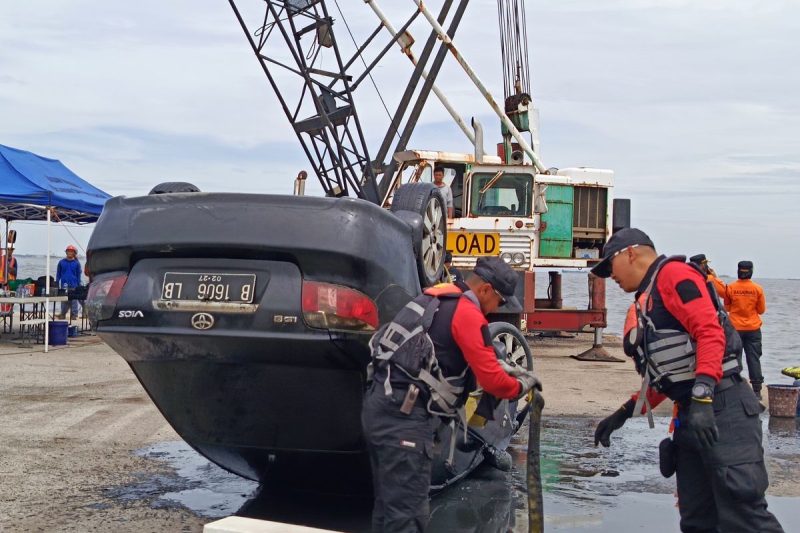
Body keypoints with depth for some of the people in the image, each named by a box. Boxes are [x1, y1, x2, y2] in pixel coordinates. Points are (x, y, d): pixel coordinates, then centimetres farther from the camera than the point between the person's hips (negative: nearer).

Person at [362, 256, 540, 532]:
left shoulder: (437, 300, 19)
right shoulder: (469, 314, -9)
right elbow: (491, 380, -10)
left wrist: (508, 370, 26)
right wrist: (520, 386, 9)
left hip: (380, 405, 10)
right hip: (404, 415, -10)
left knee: (388, 504, 18)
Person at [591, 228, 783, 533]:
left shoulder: (673, 274, -4)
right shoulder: (645, 303, 24)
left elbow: (710, 332, -18)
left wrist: (701, 396, -29)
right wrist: (623, 414, 23)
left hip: (721, 409, -9)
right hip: (690, 415, 10)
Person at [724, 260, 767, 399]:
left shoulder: (730, 288, -7)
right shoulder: (757, 289, -6)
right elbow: (762, 310, 2)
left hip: (735, 329, 0)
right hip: (753, 329, 0)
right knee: (754, 359, 5)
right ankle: (757, 390, 5)